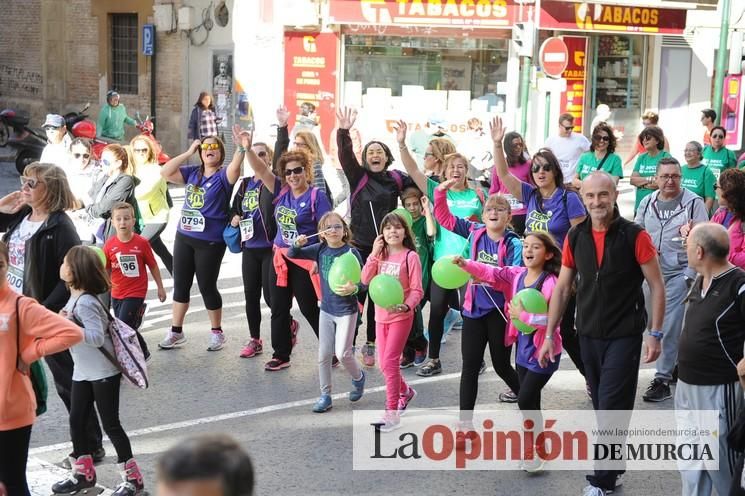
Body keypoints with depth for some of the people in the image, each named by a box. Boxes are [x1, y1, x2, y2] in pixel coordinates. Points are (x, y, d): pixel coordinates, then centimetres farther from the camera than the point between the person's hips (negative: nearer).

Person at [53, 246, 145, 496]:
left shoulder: (85, 302, -23)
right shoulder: (75, 297, 6)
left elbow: (96, 337, -29)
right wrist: (63, 321, -4)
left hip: (103, 373, -9)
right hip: (83, 372, 9)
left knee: (110, 424, -2)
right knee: (76, 421, 13)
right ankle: (83, 474, 28)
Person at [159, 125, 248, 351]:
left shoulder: (224, 175, -8)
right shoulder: (192, 173, 5)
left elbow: (235, 168, -30)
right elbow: (165, 172, -1)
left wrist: (242, 148, -50)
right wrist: (188, 152, -4)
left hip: (210, 242, -5)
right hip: (184, 237, 5)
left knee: (207, 287, 3)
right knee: (180, 284, 12)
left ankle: (216, 332, 21)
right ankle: (176, 332, 25)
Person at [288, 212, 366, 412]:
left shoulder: (351, 252, -15)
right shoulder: (320, 249, -1)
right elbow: (292, 255, 5)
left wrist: (353, 288, -36)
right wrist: (298, 244, -16)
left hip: (346, 310, -5)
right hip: (326, 309, 5)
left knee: (342, 353, -7)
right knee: (323, 355, 8)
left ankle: (358, 377, 25)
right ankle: (325, 395, 21)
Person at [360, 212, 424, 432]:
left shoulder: (410, 256, -10)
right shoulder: (381, 255, 6)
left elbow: (417, 290, -11)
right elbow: (365, 280, -6)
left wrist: (406, 306, -28)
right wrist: (374, 254, -12)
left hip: (400, 316, -6)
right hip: (381, 315, 6)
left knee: (389, 362, -11)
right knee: (385, 364, 13)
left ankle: (392, 413, -5)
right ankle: (405, 391, 40)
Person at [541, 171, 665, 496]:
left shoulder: (635, 236, -12)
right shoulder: (575, 237, 0)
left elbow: (657, 286, -8)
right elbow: (562, 288, 6)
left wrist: (655, 334, -12)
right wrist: (549, 335, 4)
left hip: (624, 336, -4)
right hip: (588, 335, 4)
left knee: (612, 409, -4)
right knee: (603, 407, 15)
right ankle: (613, 465, 30)